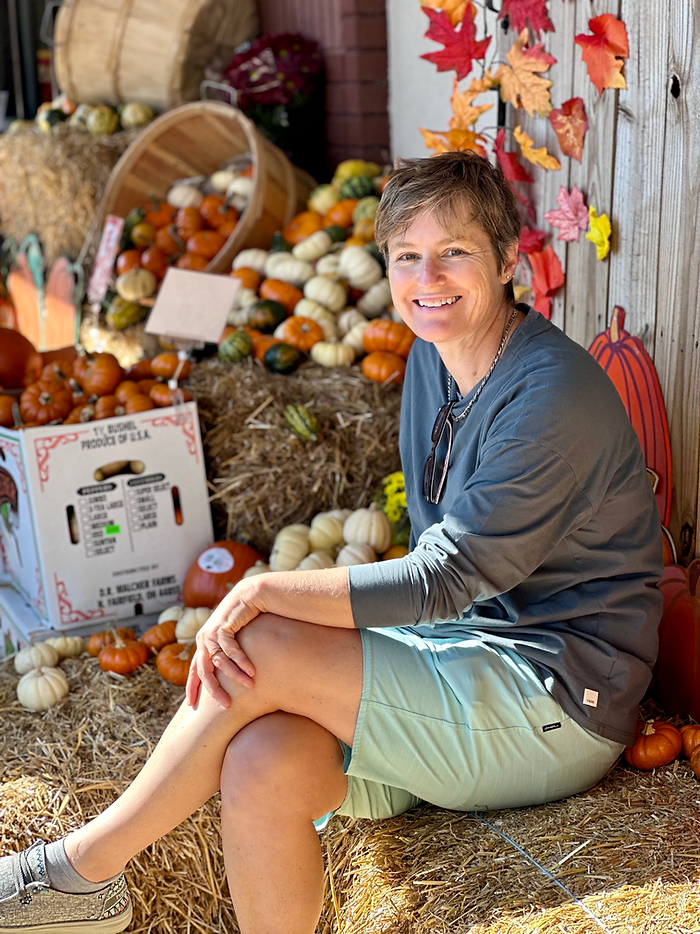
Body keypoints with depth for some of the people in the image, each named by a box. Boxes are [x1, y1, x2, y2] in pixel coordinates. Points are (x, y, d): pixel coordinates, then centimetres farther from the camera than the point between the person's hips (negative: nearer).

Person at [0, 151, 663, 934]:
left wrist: (267, 593, -23)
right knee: (261, 766, -22)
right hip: (467, 650, 7)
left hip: (561, 700, -7)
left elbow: (442, 580, -22)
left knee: (264, 649, -22)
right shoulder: (433, 357, 9)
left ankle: (81, 868, -5)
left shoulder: (552, 394, -19)